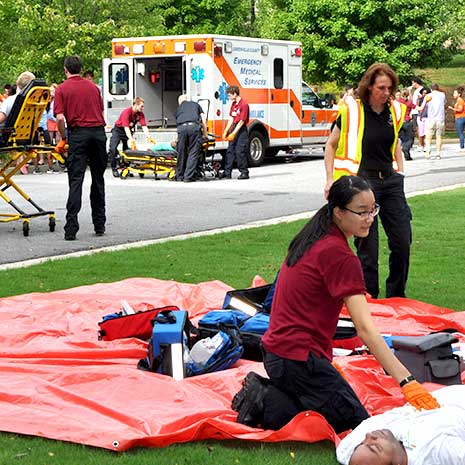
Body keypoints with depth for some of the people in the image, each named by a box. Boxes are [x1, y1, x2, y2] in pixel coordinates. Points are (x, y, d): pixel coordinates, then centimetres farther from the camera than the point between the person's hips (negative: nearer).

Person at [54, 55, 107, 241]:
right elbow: (101, 111, 15)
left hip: (78, 133, -3)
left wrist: (63, 139, 3)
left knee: (76, 180, -6)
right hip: (99, 131, 3)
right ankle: (99, 224, 18)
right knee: (98, 180, 13)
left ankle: (71, 228, -13)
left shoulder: (62, 89, 1)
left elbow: (60, 117, -9)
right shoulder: (93, 87, 14)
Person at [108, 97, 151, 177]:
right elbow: (126, 127, -38)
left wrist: (148, 137, -36)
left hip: (129, 131, 5)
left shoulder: (140, 114, -13)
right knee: (113, 149, -17)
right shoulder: (127, 112, -31)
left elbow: (144, 126, -18)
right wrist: (131, 139, -50)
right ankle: (114, 169, -9)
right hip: (118, 130, -5)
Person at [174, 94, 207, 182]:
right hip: (194, 127, -1)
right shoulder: (196, 105, 31)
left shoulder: (178, 109, 33)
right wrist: (205, 135, 31)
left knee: (181, 153, 12)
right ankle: (188, 176, -4)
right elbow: (204, 121, 24)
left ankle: (179, 176, 21)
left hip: (181, 128, 2)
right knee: (193, 153, 2)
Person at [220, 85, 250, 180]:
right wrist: (226, 131, 7)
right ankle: (227, 173, 10)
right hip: (234, 128, 9)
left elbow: (241, 121, -18)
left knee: (240, 152, -7)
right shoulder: (233, 104, 13)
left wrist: (233, 134, -19)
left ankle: (244, 172, 2)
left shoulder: (244, 104, -15)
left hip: (241, 130, -9)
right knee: (230, 151, 7)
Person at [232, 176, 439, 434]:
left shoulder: (314, 238, 9)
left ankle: (264, 392, 6)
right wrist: (407, 381, -29)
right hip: (300, 358, -9)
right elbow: (365, 328, -25)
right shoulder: (339, 254, -19)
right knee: (358, 426, -2)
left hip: (277, 349, 9)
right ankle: (267, 403, -8)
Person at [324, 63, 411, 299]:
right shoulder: (351, 111, -7)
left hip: (390, 181, 5)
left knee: (402, 242, 4)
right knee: (367, 246, -2)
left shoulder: (395, 111, 7)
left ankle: (396, 297, 20)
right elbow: (331, 145, 4)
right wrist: (330, 180, -1)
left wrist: (400, 173, 17)